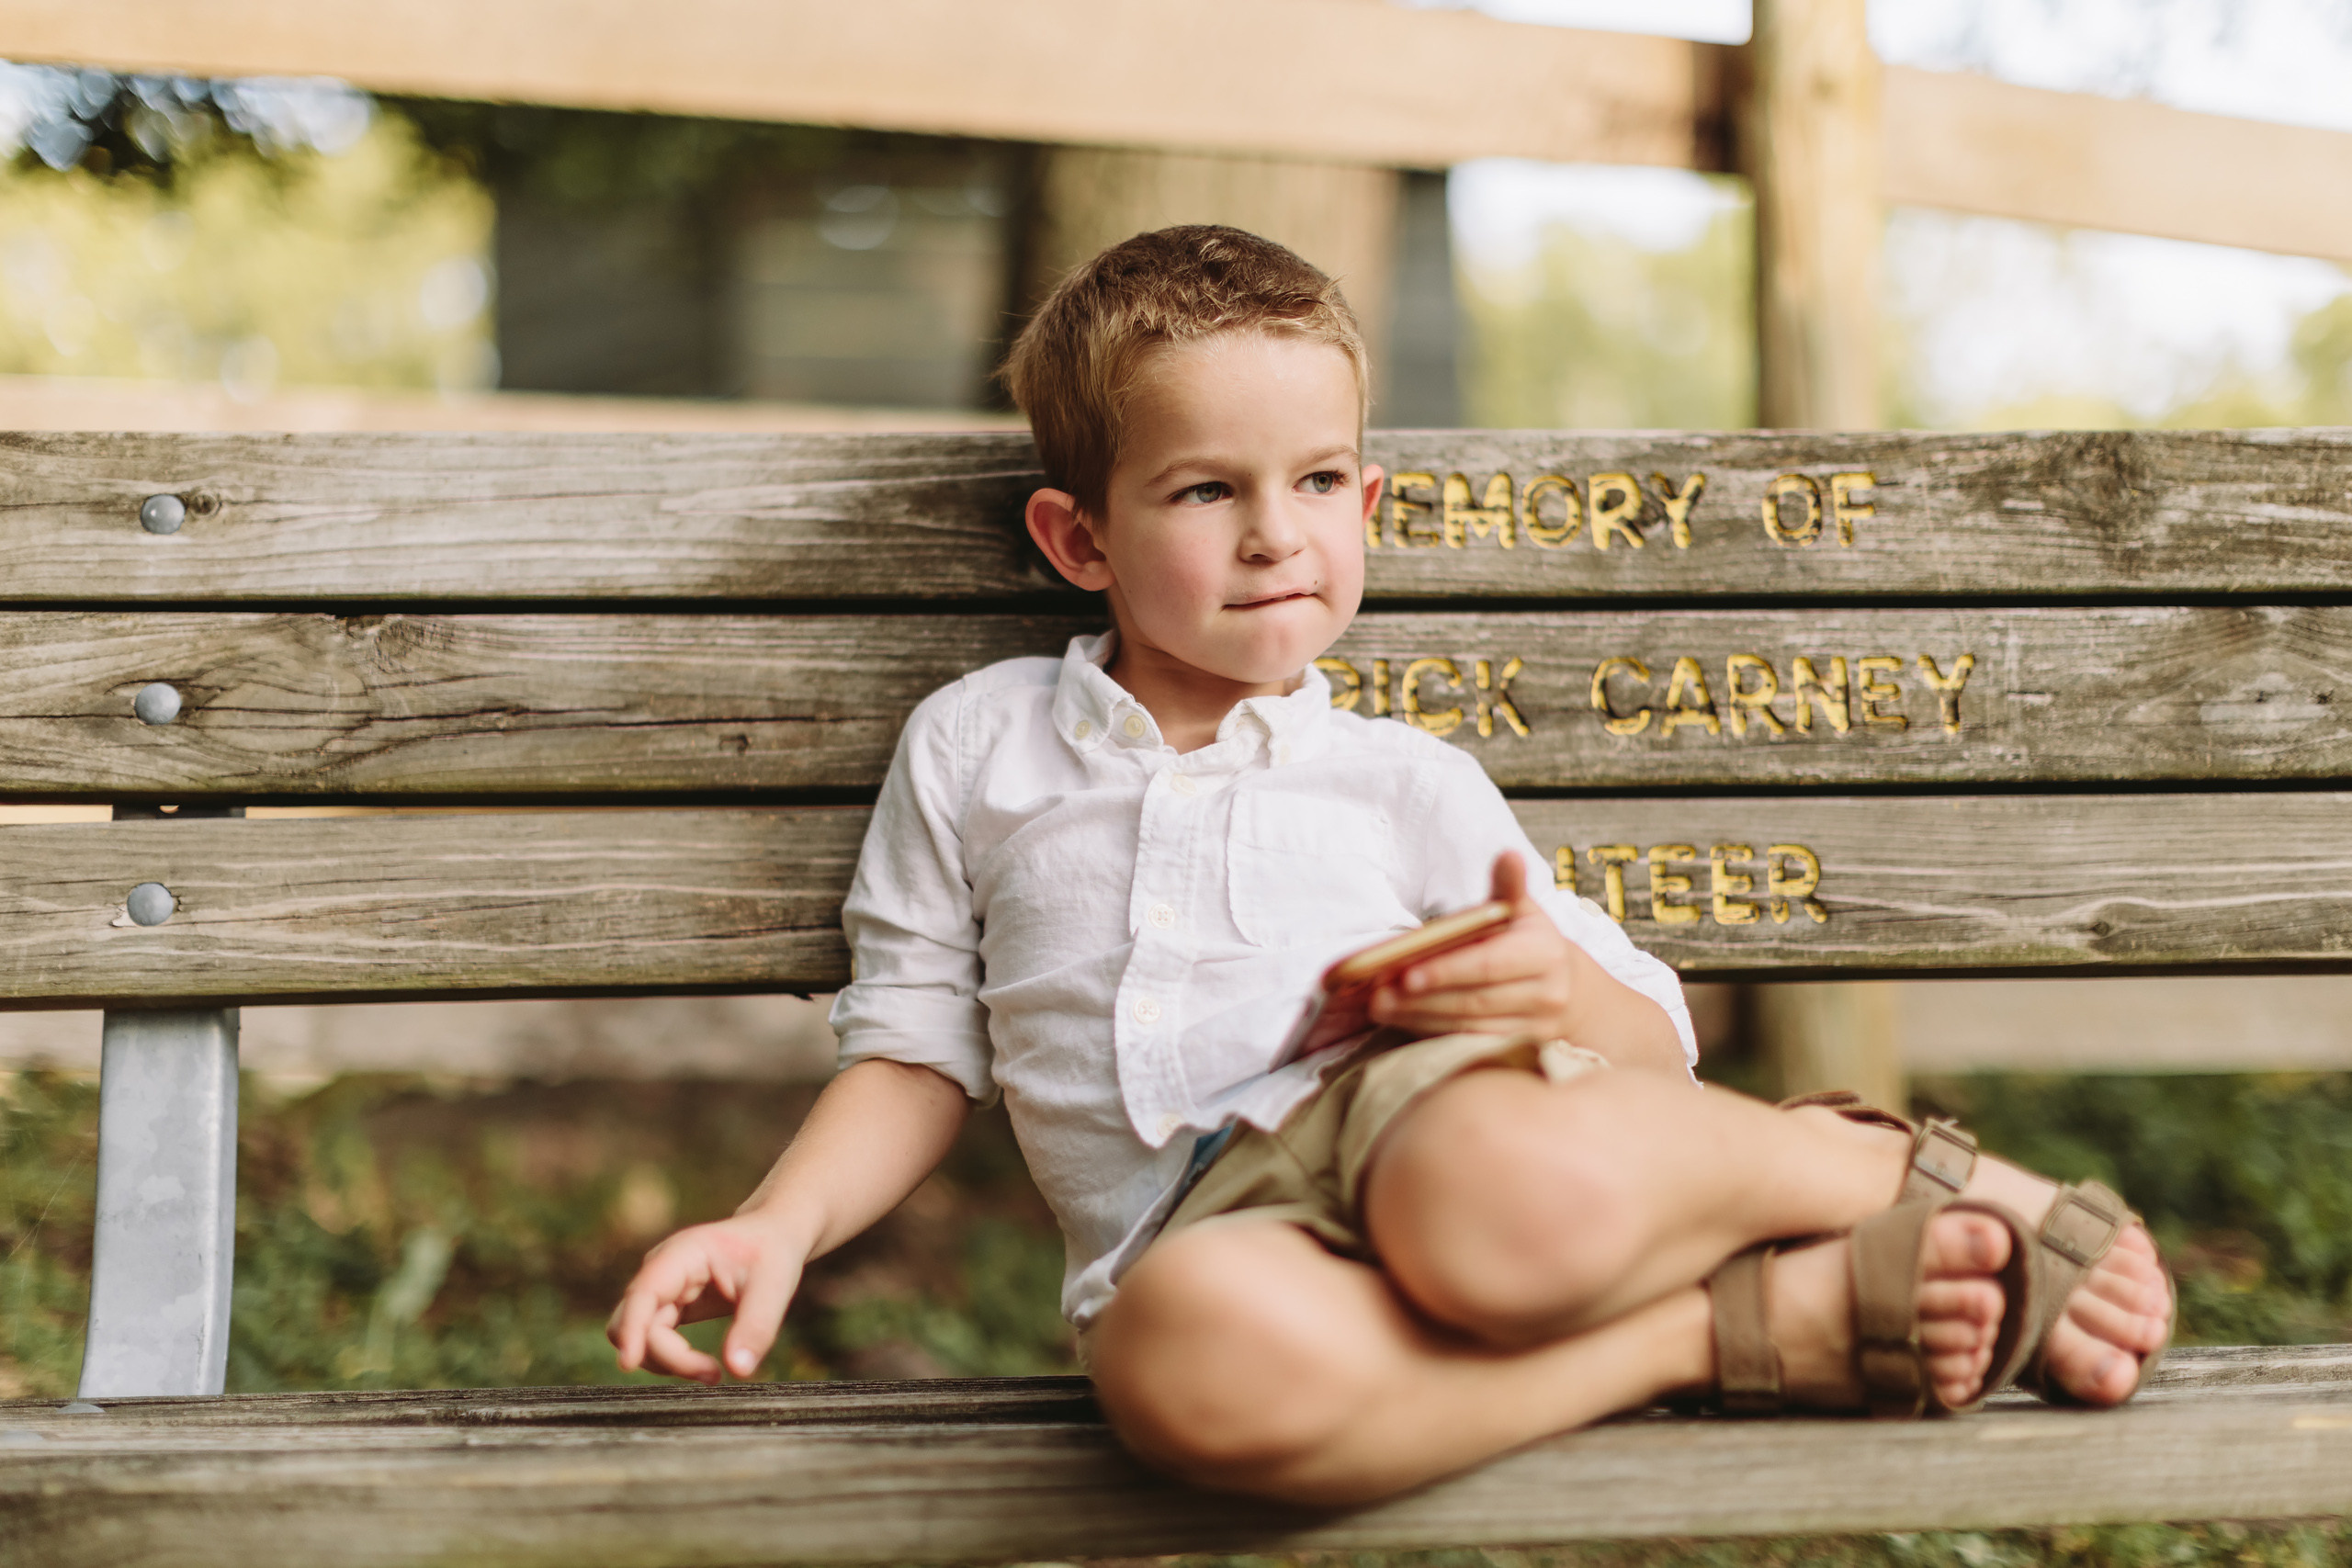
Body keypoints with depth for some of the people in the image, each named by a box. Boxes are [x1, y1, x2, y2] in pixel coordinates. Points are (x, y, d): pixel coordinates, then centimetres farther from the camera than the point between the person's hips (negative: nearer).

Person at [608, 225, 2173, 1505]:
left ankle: (1891, 1166, -15)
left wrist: (1561, 990, -6)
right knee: (1192, 1354, -41)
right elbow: (916, 1053, 22)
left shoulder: (1403, 782, 19)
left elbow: (1655, 1040, 18)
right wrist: (781, 1224, 3)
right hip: (1193, 1225, 1)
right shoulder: (972, 749, 21)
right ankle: (1740, 1326, -28)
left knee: (1505, 1192, -42)